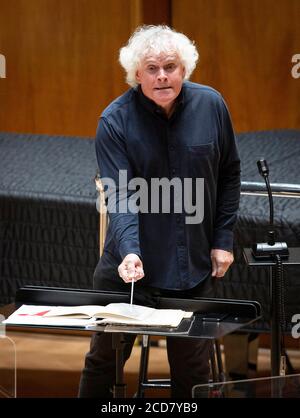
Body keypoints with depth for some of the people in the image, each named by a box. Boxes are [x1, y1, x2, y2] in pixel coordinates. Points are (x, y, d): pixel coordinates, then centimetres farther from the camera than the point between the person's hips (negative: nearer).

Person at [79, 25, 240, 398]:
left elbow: (229, 174, 8)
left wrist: (223, 240, 4)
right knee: (104, 358, 9)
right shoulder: (115, 121, -11)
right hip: (131, 266, -1)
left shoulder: (211, 105, -3)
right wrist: (130, 251, -32)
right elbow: (120, 195, -17)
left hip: (194, 268, 2)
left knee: (192, 368, 7)